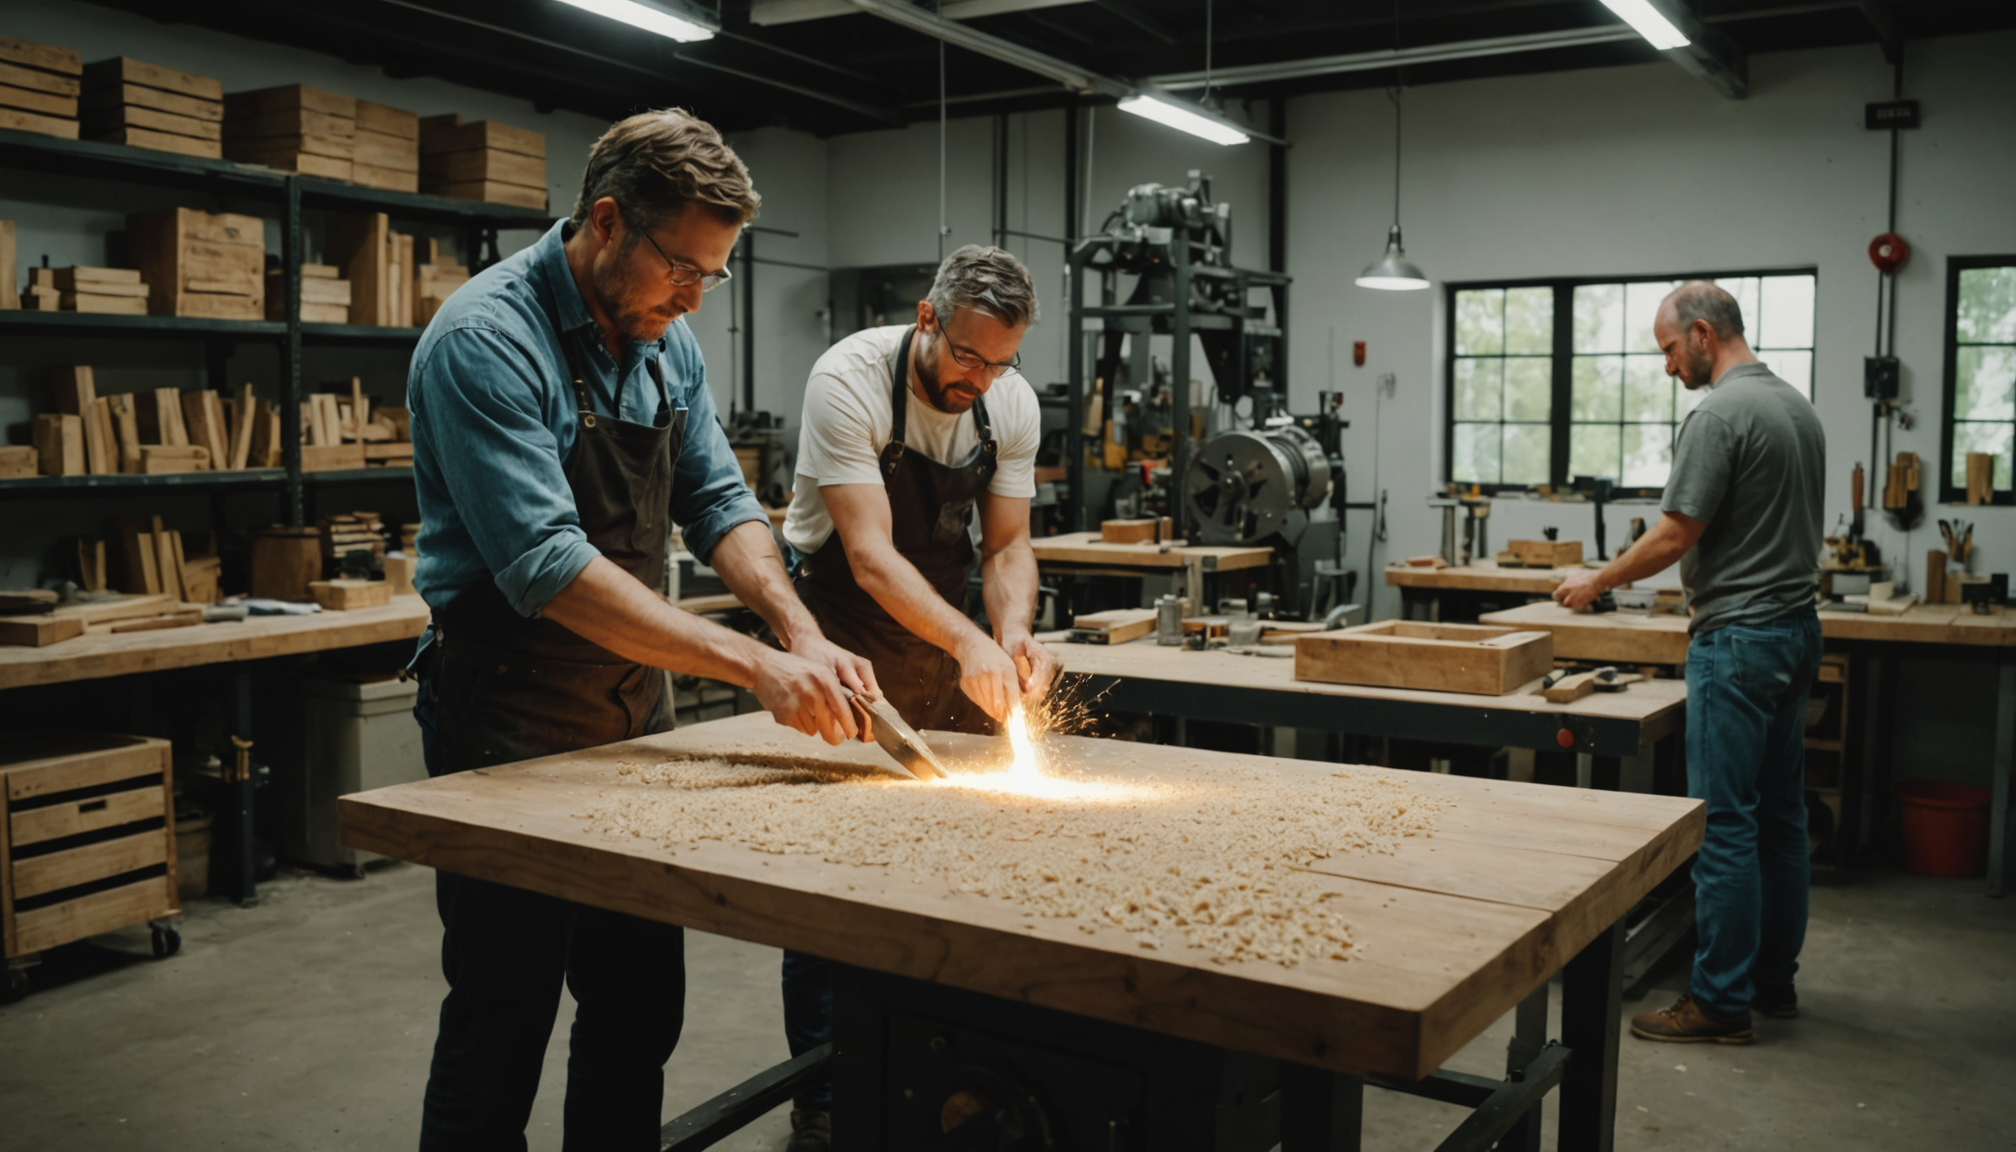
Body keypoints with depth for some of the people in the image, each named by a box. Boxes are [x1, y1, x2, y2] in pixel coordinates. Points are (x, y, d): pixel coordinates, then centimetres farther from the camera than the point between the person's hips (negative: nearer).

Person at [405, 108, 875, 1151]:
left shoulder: (665, 342, 5)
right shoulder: (486, 340, -20)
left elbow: (718, 504, 6)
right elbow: (549, 567, -28)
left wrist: (802, 634, -12)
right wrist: (754, 667, -32)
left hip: (633, 715, 8)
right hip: (511, 727, -7)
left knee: (640, 1011, 17)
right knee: (500, 1035, 3)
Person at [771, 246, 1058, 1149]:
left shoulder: (1012, 404, -6)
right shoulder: (849, 381, -23)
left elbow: (1006, 543, -3)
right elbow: (870, 555, -30)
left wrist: (1013, 632, -24)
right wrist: (967, 641, -44)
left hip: (945, 633, 5)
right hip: (843, 628, -5)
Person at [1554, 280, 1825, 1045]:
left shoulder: (1719, 414, -15)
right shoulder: (1798, 406, 15)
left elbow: (1676, 535, -15)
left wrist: (1598, 583, -1)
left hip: (1739, 639, -10)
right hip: (1797, 629, 10)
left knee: (1724, 822, -5)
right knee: (1780, 815, 14)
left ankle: (1722, 1003, 1)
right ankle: (1774, 981, 24)